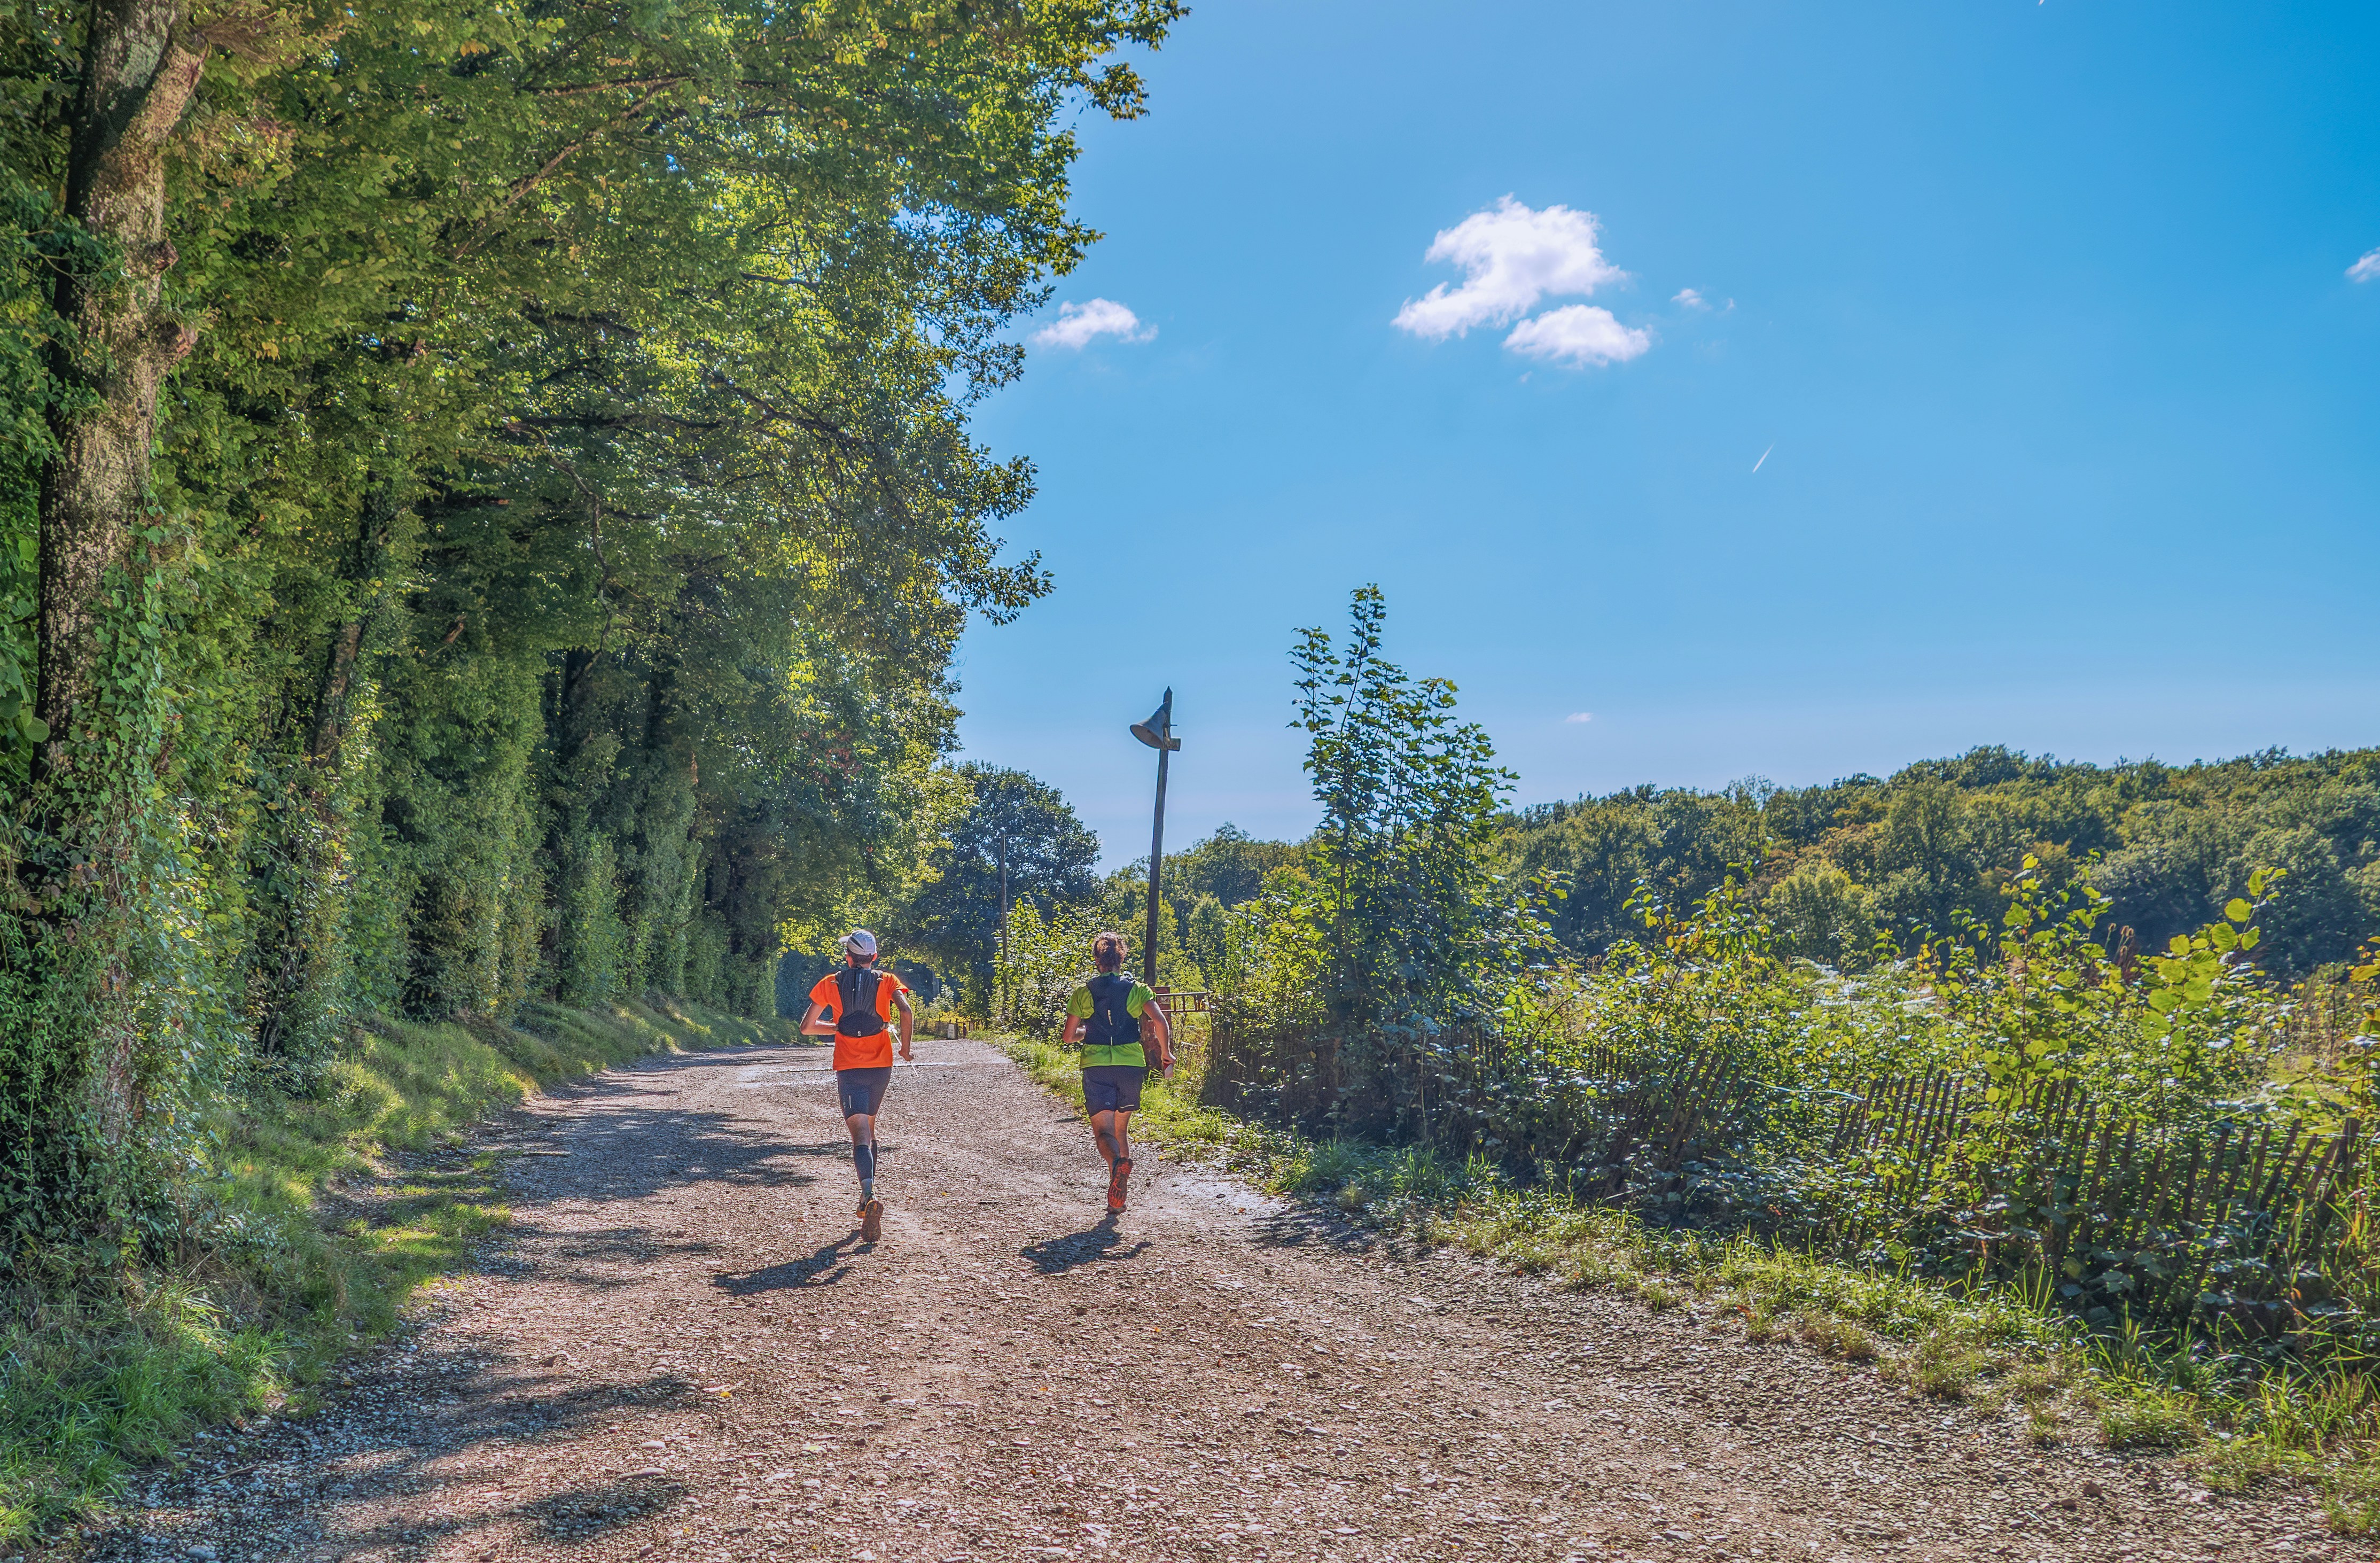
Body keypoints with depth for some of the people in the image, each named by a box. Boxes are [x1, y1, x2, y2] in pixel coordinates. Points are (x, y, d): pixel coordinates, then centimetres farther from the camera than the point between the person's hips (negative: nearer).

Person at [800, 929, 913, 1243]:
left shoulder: (830, 984, 5)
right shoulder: (887, 981, 2)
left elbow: (806, 1027, 8)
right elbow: (907, 1013, -15)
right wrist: (905, 1046, -1)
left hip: (848, 1069, -2)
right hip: (881, 1066, 2)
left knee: (860, 1136, -11)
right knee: (869, 1129, 22)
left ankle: (869, 1196, -36)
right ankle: (867, 1200, 23)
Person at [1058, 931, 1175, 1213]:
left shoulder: (1083, 992, 3)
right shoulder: (1137, 989, 3)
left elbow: (1069, 1036, 3)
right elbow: (1160, 1022, -10)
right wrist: (1165, 1053, 4)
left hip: (1096, 1066, -2)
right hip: (1131, 1063, 2)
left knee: (1103, 1131, -5)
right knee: (1122, 1128, 19)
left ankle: (1117, 1161, -39)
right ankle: (1119, 1195, 19)